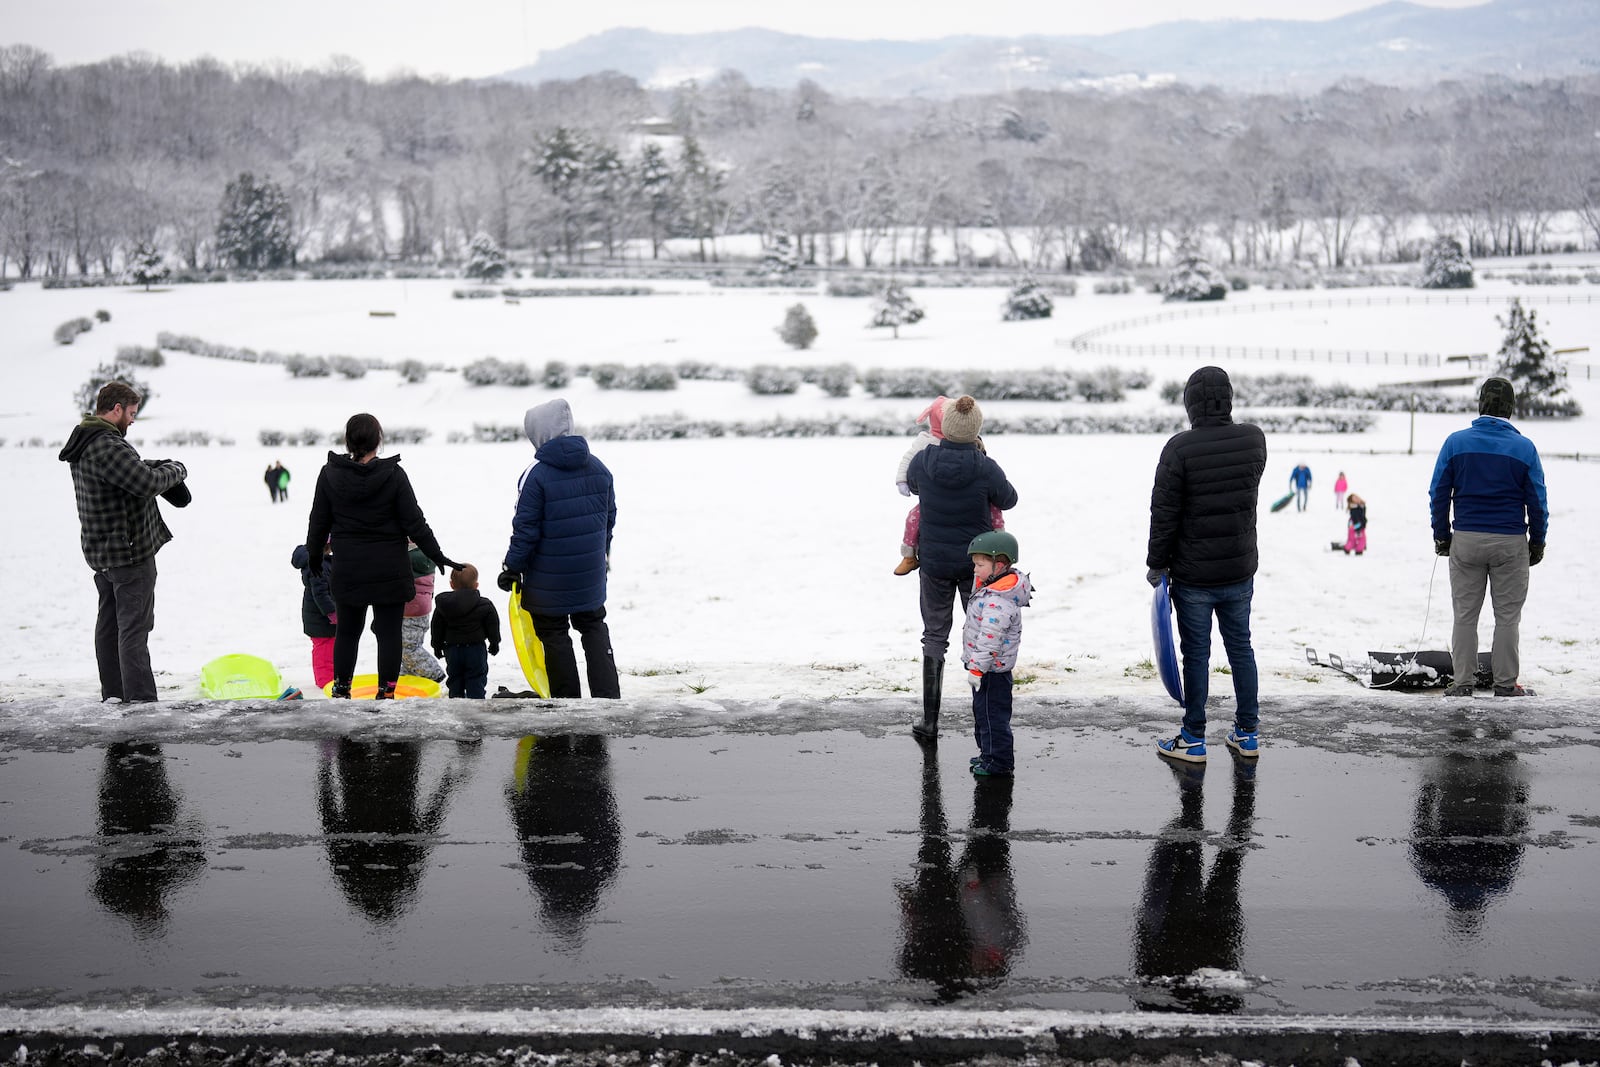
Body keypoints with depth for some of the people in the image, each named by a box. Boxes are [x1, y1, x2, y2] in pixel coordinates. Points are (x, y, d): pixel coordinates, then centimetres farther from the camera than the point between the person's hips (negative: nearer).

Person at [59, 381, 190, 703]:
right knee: (135, 625, -8)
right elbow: (148, 483, -29)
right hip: (130, 550, -10)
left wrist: (159, 466, 2)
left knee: (109, 621, 16)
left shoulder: (84, 443, 11)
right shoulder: (107, 446, -24)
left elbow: (131, 468, 20)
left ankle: (112, 693, 24)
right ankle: (140, 698, -9)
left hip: (101, 551, 10)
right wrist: (176, 470, -11)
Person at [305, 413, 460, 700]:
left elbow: (319, 521, 5)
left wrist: (314, 555, 21)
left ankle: (341, 691, 19)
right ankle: (386, 693, 5)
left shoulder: (330, 474, -4)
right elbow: (414, 522, -8)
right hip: (389, 570, -2)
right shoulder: (393, 475, -11)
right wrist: (436, 555, 3)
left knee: (347, 631, 14)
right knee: (389, 632, 4)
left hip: (347, 569, 2)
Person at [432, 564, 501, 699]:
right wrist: (494, 643, 13)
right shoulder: (485, 605, -7)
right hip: (475, 648, -2)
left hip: (452, 649, 2)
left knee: (455, 679, 12)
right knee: (476, 681, 2)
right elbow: (492, 626, -1)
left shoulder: (442, 605, -3)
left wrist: (437, 646, 14)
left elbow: (437, 628, 3)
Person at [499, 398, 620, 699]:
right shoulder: (598, 468, 1)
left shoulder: (536, 475, -17)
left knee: (554, 635, 9)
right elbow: (609, 517, 11)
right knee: (594, 628, 19)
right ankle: (608, 695, 13)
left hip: (550, 578, -5)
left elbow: (526, 528, -15)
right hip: (592, 573, 5)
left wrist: (512, 568, -5)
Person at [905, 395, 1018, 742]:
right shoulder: (986, 469, -18)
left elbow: (910, 484, 11)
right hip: (977, 563, -1)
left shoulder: (922, 462, -13)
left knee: (934, 635, 13)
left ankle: (930, 721, 13)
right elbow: (1008, 500, 2)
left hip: (934, 561, 1)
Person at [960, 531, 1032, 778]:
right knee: (983, 712, 21)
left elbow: (989, 638, -28)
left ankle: (999, 762, 7)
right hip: (993, 669, 11)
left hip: (991, 670, -11)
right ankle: (989, 754, 34)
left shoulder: (998, 600, -27)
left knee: (992, 714, -2)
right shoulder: (991, 589, 9)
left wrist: (977, 668, -25)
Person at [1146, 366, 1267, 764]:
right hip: (1240, 571, 4)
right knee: (1241, 648, 15)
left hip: (1193, 575, -4)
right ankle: (1247, 733, 23)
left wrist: (1156, 563, -2)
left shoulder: (1180, 448, -18)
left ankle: (1193, 739, 13)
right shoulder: (1254, 440, -4)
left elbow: (1164, 512, -13)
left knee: (1196, 654, 5)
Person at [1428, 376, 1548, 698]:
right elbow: (1537, 502, 0)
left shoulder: (1456, 442, -3)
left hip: (1466, 539, 1)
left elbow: (1438, 493, 1)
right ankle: (1506, 684, 10)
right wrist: (1537, 543, 11)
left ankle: (1461, 682, 9)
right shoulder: (1524, 448, -4)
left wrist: (1441, 536, 11)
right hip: (1511, 542, -1)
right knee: (1507, 616, 7)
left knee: (1465, 615, 8)